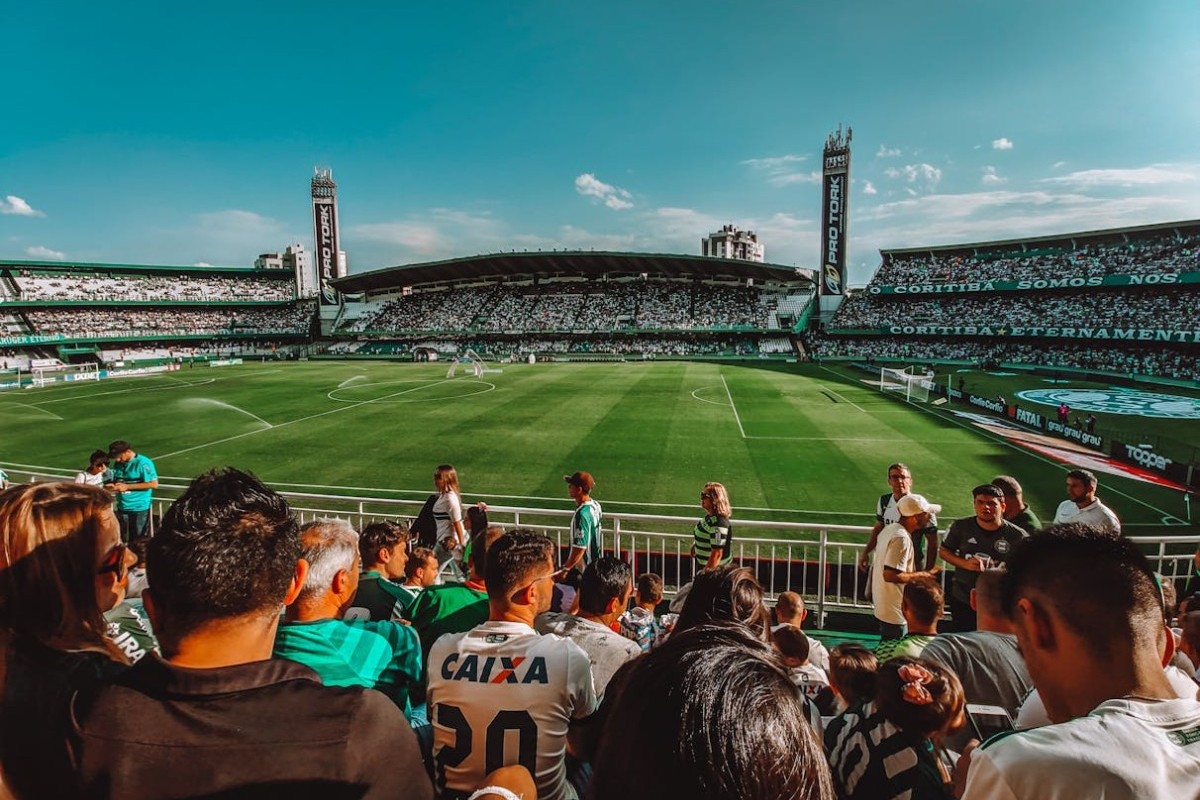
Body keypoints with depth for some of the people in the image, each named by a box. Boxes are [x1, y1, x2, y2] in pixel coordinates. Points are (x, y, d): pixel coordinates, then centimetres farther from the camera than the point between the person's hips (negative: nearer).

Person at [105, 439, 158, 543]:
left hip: (139, 508, -7)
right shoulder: (118, 463, 6)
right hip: (122, 507, 7)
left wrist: (127, 486, -18)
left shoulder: (143, 463, -15)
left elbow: (154, 484, -18)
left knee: (139, 541, 4)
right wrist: (113, 486, -6)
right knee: (122, 539, 16)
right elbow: (115, 480, 20)